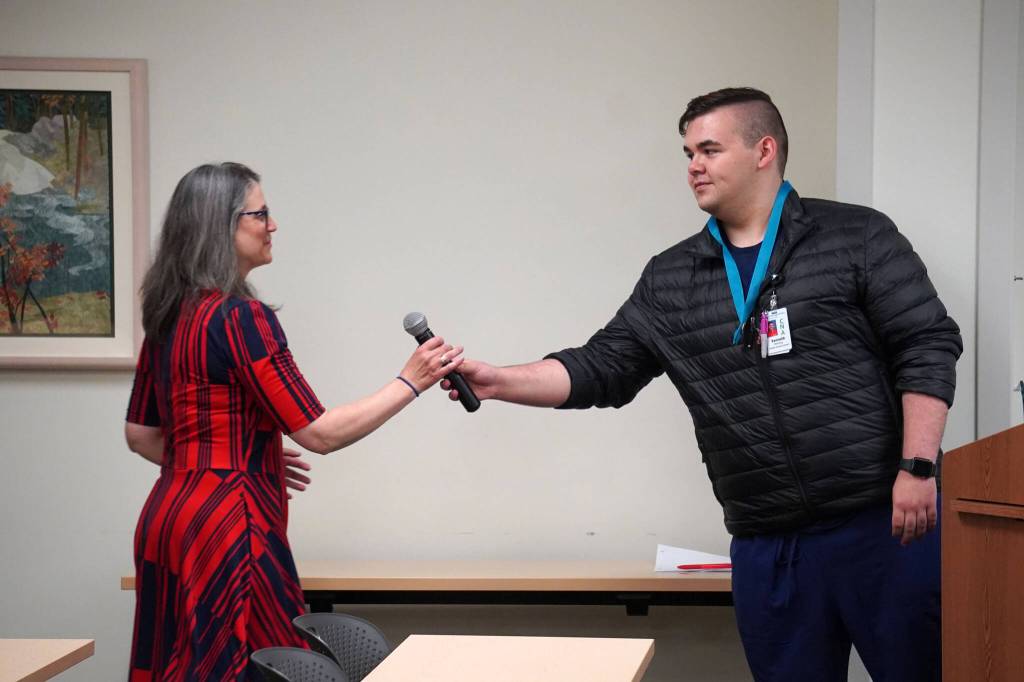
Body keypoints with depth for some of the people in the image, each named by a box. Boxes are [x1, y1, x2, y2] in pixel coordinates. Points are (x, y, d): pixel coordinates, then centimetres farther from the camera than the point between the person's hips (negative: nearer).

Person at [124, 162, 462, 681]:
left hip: (169, 517, 9)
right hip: (225, 526, -9)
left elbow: (140, 435, 18)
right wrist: (411, 382, -8)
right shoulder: (240, 316, -16)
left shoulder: (168, 316, 10)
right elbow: (319, 433, -15)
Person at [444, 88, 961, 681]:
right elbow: (601, 371, 9)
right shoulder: (670, 279, 10)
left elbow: (927, 348, -4)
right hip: (766, 549, 4)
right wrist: (498, 381, -5)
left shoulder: (856, 238, -1)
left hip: (883, 523, -3)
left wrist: (917, 468, -13)